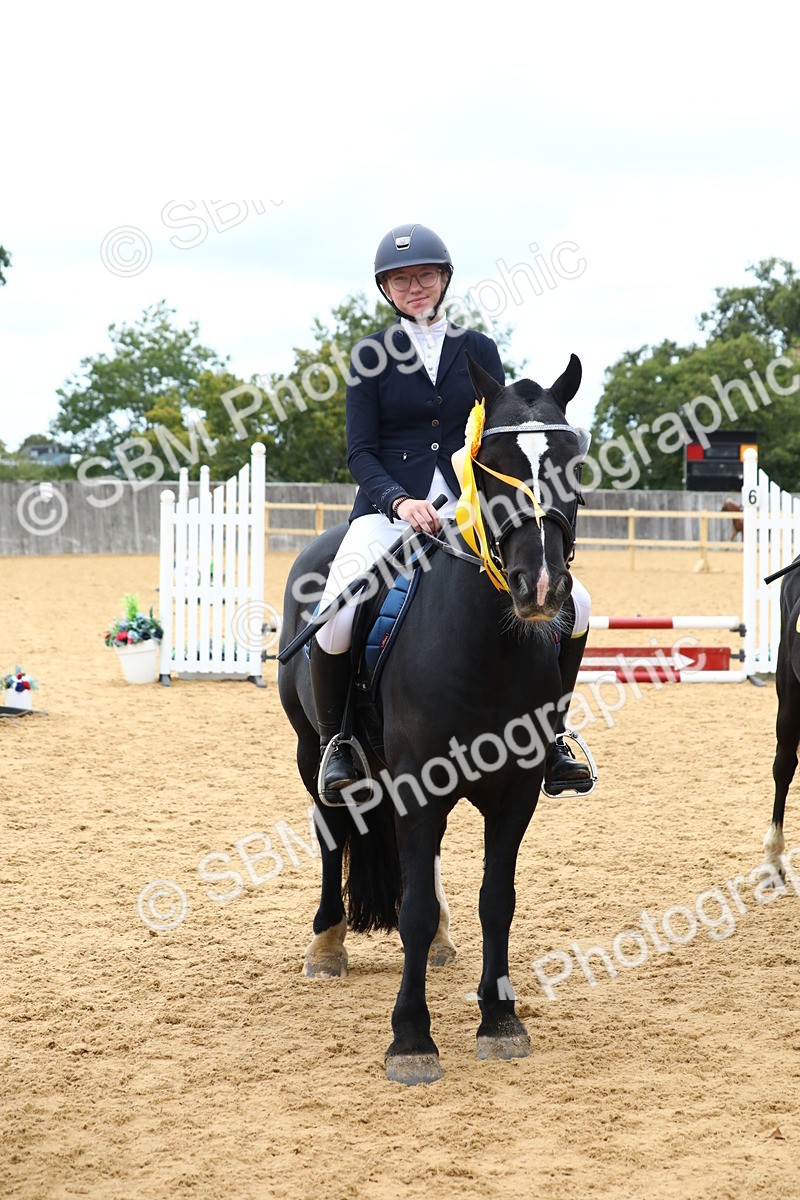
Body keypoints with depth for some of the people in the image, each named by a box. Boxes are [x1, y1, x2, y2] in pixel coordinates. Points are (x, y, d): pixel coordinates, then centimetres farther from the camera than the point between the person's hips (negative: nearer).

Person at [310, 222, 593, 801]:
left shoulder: (478, 350, 12)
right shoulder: (371, 356, 6)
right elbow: (360, 451, 0)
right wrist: (401, 501, -19)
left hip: (472, 508, 3)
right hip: (390, 506, -2)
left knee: (572, 603, -13)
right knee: (336, 620, -29)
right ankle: (336, 739, -3)